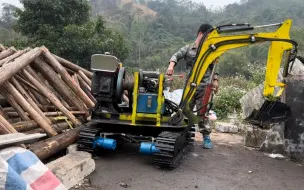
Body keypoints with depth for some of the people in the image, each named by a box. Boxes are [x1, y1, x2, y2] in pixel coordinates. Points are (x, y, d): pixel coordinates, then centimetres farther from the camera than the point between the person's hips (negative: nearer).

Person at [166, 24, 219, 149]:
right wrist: (171, 66, -25)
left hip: (204, 87, 0)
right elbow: (176, 55, -7)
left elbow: (213, 68, 15)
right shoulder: (188, 48, 5)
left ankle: (206, 137, 6)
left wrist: (215, 80, 5)